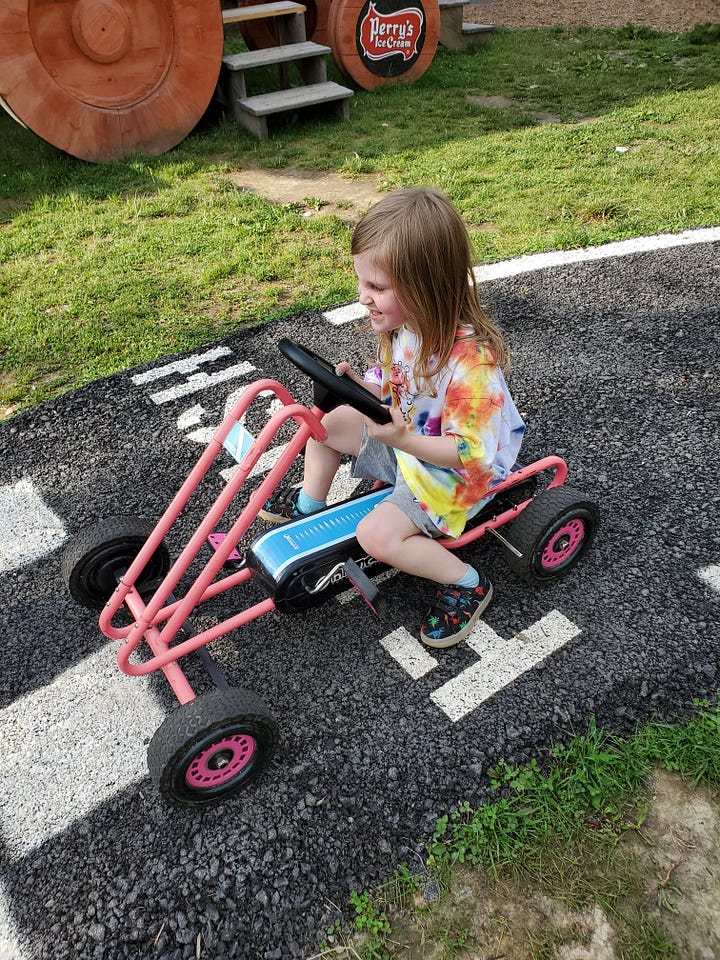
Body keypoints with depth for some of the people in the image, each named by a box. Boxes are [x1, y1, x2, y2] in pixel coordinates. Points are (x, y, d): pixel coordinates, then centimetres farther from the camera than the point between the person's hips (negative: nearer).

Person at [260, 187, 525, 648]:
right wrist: (359, 385, -15)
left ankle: (467, 584, 0)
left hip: (455, 472, -8)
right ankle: (311, 502, 32)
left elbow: (470, 453, -32)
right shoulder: (407, 322, -11)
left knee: (377, 536, -20)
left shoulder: (470, 359, -36)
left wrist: (401, 439, -43)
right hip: (407, 436, 8)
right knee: (326, 421, 8)